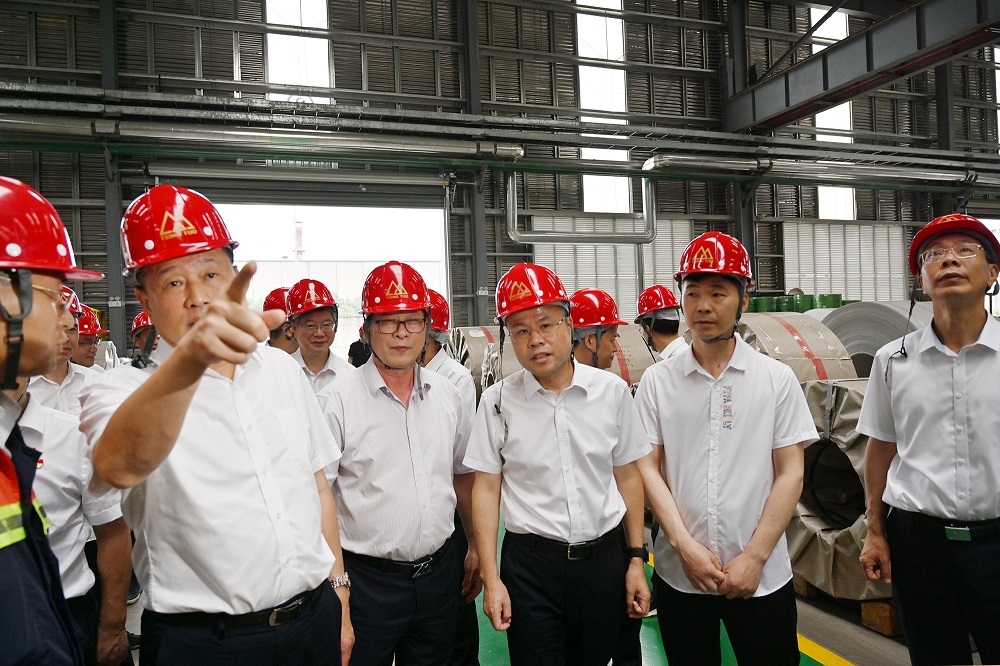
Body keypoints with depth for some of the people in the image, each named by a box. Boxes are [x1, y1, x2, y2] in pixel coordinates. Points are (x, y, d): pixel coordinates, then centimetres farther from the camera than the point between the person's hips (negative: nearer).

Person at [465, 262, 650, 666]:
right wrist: (491, 579, -5)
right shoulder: (497, 401, -7)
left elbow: (627, 477, 3)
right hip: (530, 563, -2)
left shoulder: (612, 391, -3)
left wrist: (636, 559, 4)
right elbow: (486, 488, -3)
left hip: (605, 558, 2)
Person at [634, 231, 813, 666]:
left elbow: (790, 474, -3)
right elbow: (647, 468, -2)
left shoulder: (777, 378, -1)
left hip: (762, 577, 0)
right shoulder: (657, 380, 0)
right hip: (679, 572, 1)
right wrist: (685, 546, -9)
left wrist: (754, 556, -8)